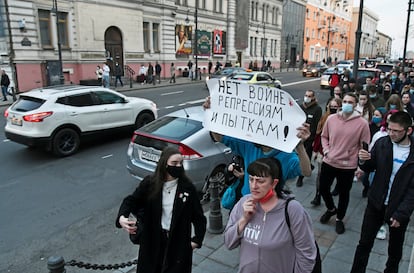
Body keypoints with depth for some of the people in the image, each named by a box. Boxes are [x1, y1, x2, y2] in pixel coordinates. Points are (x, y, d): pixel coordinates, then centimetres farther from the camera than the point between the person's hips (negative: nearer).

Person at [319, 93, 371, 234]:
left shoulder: (362, 123, -12)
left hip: (348, 166, -3)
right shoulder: (331, 119, -4)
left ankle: (339, 218, 38)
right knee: (323, 188, 15)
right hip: (328, 162, 3)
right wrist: (325, 149, -3)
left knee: (344, 193, 14)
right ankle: (331, 209, 46)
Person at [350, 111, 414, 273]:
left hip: (399, 209, -1)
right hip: (376, 204, 2)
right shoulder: (382, 143, -9)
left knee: (395, 249, 20)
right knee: (364, 243, 12)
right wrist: (364, 161, -20)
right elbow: (369, 168, 3)